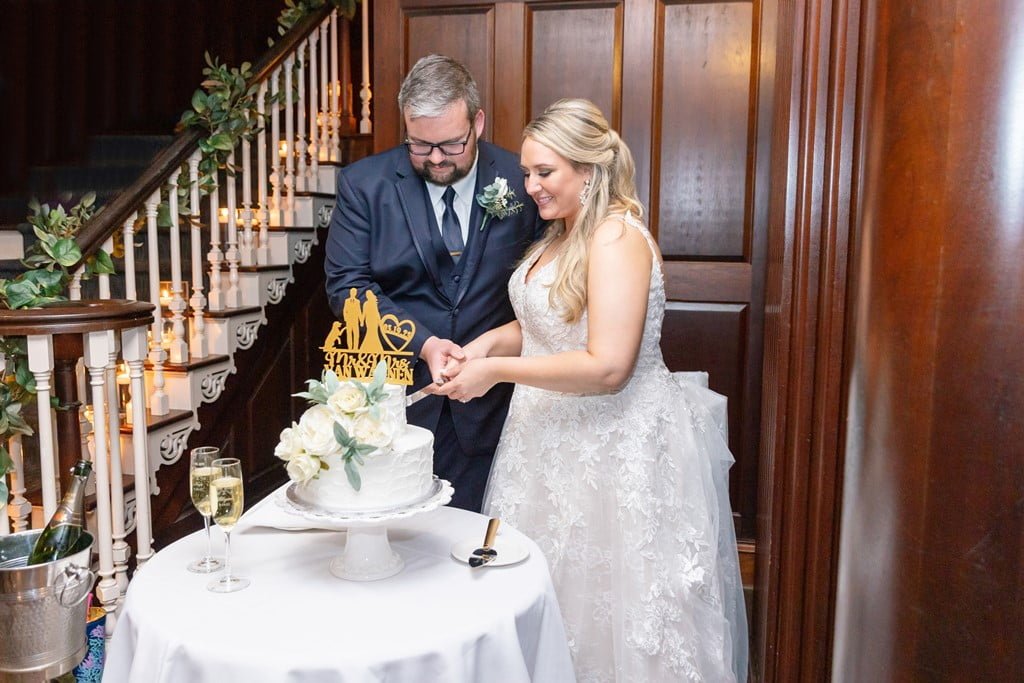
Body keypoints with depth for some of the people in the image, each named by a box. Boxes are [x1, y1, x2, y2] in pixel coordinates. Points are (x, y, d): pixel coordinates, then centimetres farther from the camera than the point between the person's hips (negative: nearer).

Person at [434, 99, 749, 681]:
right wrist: (494, 340, 2)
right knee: (553, 593, 17)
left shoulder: (618, 237, -18)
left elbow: (606, 367, -25)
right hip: (556, 436, 9)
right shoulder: (562, 236, 10)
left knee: (610, 598, 7)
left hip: (613, 445, -9)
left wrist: (497, 371, -20)